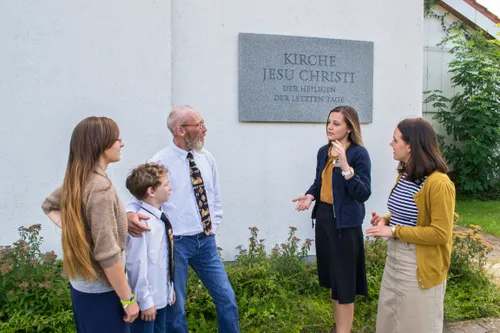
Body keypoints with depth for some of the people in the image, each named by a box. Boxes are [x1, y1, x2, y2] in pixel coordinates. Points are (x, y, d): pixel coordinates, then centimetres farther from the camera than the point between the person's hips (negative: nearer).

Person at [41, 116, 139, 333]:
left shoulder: (75, 180, 1)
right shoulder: (100, 187, -25)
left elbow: (48, 205, 21)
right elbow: (107, 254, -26)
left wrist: (70, 227, 7)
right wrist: (128, 299, -17)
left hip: (80, 284, 8)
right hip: (100, 291, -8)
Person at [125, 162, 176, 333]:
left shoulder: (161, 218, 3)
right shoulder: (141, 221, -23)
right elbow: (137, 264, -22)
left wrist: (170, 287, 16)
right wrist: (145, 300, -18)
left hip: (161, 296, 8)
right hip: (147, 300, -8)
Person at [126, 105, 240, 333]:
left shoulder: (206, 158, 5)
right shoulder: (160, 162, -12)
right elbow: (140, 197, -10)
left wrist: (213, 228, 9)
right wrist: (130, 214, -32)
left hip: (206, 241, 5)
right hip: (176, 243, -4)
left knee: (227, 298, 12)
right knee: (175, 307, 9)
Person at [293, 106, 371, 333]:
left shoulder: (359, 154, -13)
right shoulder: (323, 152, 6)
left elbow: (364, 194, -19)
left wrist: (345, 166, -29)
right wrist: (310, 196, -4)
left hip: (345, 222, -7)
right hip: (323, 217, 7)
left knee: (343, 280, 2)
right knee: (332, 276, 19)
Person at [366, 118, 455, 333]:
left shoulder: (438, 183, -21)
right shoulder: (404, 175, 5)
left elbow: (440, 234, -22)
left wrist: (394, 231, -22)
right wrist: (386, 220, -1)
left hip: (420, 266, -8)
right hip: (394, 259, 8)